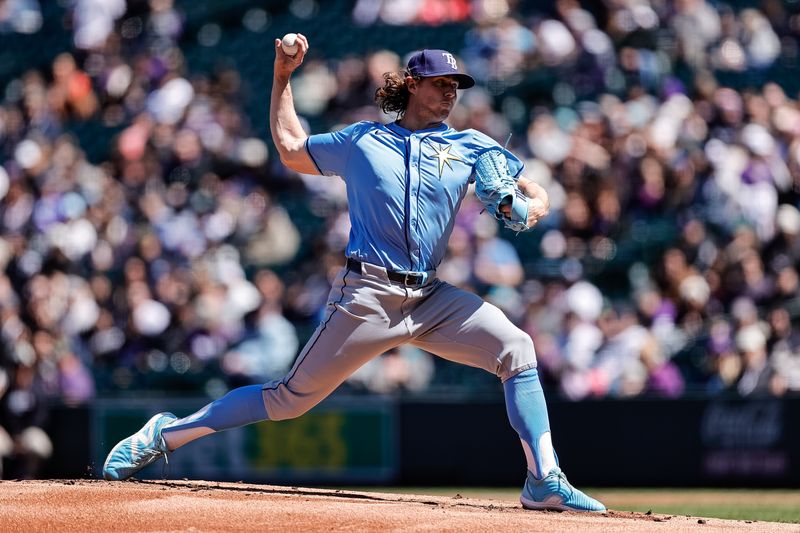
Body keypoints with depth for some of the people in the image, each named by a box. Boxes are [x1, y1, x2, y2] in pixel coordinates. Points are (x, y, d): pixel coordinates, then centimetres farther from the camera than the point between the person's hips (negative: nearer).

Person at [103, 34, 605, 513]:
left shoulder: (470, 145, 11)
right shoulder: (361, 140, 10)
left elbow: (538, 194, 9)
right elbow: (291, 148, 24)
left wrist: (528, 208, -14)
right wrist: (283, 76, 20)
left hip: (430, 299, 3)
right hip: (367, 295, -3)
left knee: (517, 348, -17)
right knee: (291, 398, -2)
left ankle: (545, 482, -16)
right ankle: (167, 434, 8)